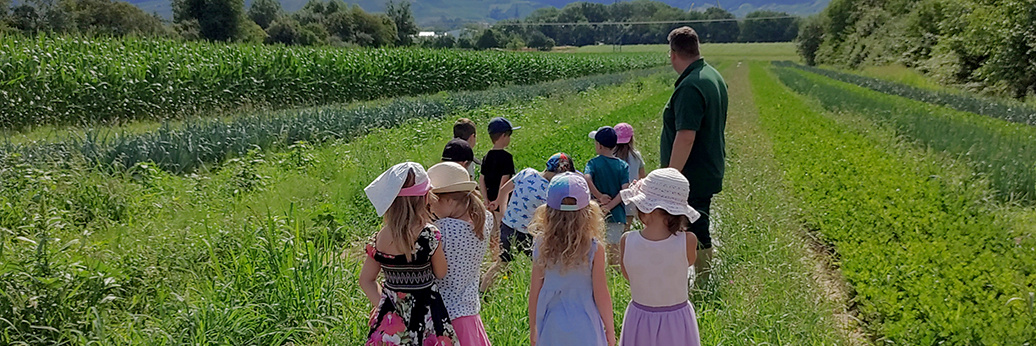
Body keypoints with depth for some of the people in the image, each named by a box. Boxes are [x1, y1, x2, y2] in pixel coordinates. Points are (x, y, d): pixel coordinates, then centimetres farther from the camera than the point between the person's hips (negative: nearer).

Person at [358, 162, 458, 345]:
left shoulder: (380, 238, -2)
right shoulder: (430, 234, -17)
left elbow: (366, 280, 5)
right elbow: (441, 274, -3)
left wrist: (380, 304, 5)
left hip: (391, 314, 5)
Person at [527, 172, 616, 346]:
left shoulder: (541, 247, -9)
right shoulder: (594, 248, -15)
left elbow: (534, 293, -2)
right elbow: (601, 295, -10)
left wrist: (533, 329, 12)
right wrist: (610, 329, 5)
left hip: (552, 328, 2)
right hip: (585, 328, -2)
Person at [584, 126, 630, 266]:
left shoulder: (593, 163, -4)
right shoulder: (623, 165, 1)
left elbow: (587, 179, -25)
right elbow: (625, 190, -11)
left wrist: (600, 197, -15)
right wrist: (609, 206, -12)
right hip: (617, 215, 1)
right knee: (614, 248, 5)